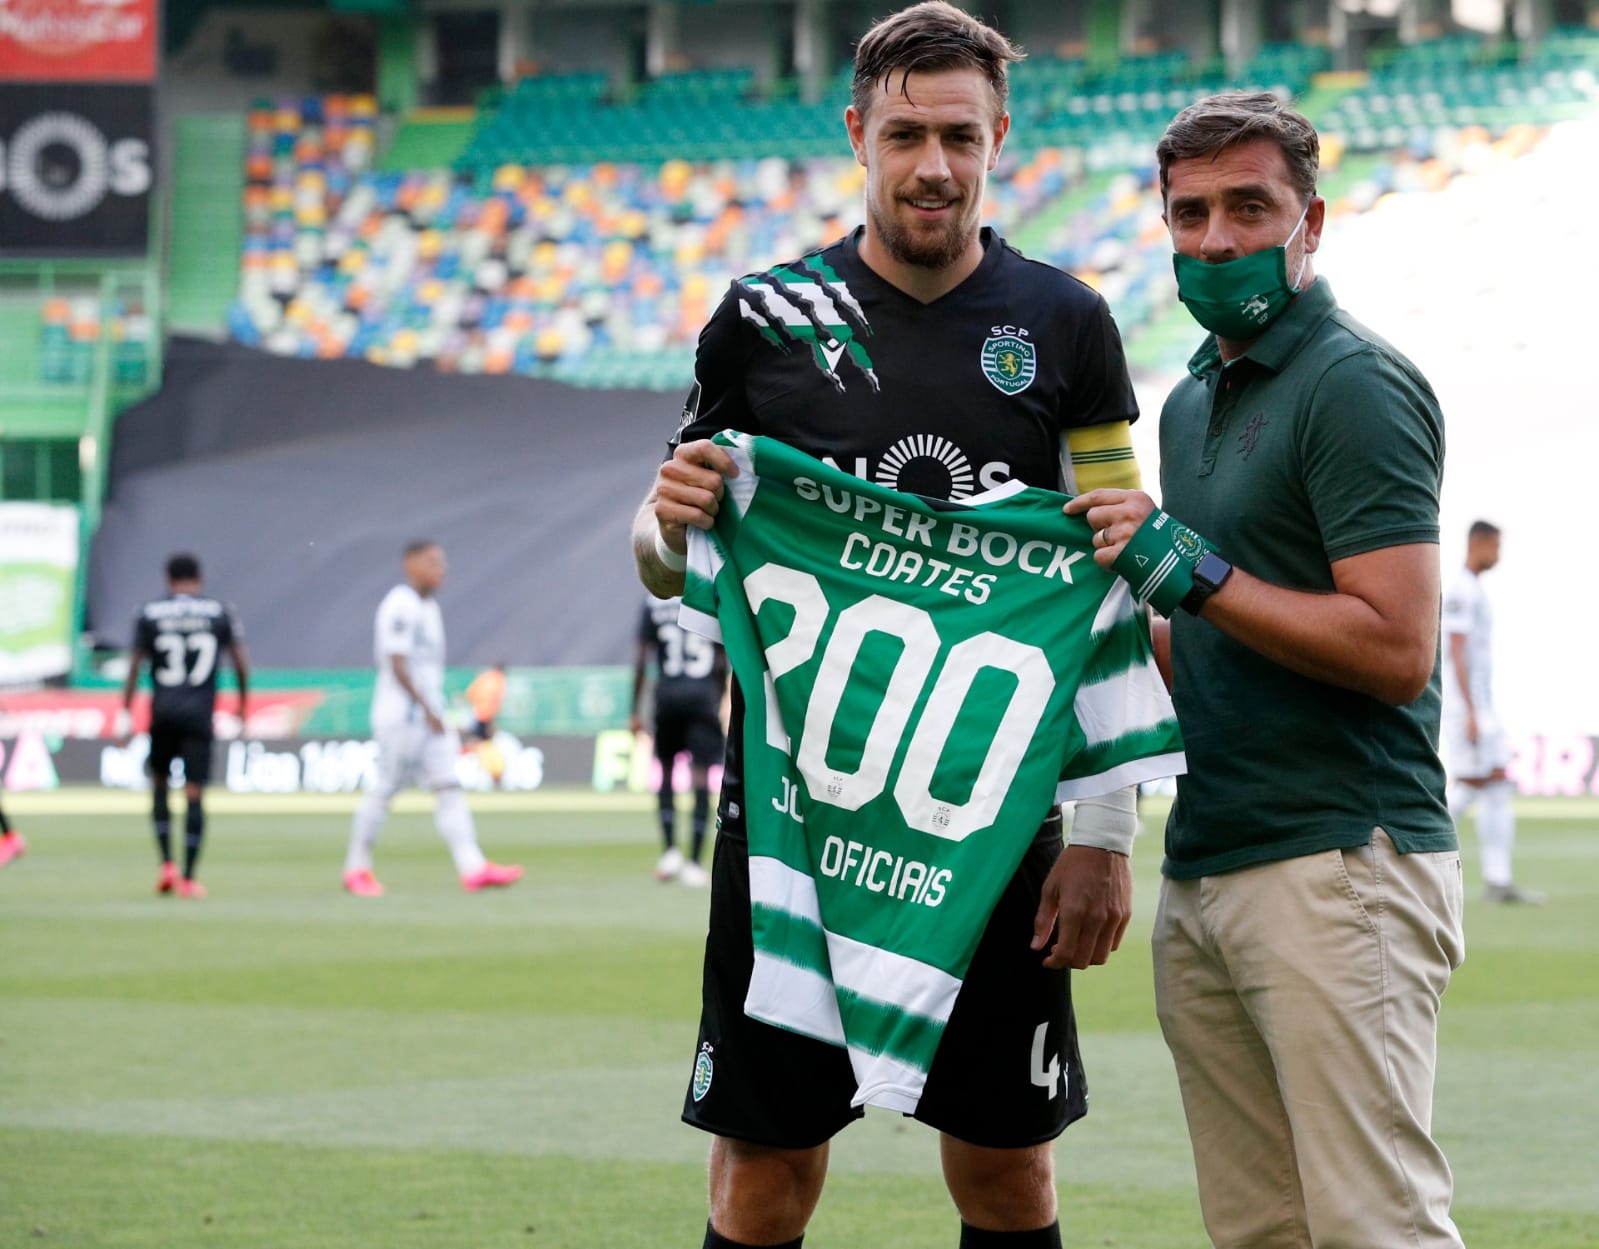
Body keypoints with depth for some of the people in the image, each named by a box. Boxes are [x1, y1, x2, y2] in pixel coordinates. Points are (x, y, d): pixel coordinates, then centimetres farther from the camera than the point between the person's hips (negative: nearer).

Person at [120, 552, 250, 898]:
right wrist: (244, 704, 17)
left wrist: (125, 714, 5)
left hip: (162, 713, 0)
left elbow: (135, 665, 1)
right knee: (194, 795, 0)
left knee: (159, 783, 18)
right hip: (199, 714, 0)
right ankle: (189, 879, -2)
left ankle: (167, 864, 5)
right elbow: (240, 662, 3)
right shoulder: (219, 612, 4)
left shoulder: (149, 613, 3)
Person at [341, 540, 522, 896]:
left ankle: (472, 868, -8)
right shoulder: (399, 606, -13)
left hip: (430, 714, 9)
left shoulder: (429, 606, 16)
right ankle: (356, 869, 9)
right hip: (400, 714, -9)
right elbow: (397, 665, -19)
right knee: (384, 789, -3)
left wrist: (435, 713, 19)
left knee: (448, 787, 0)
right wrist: (427, 710, -21)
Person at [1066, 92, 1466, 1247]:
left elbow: (1394, 650, -18)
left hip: (1340, 864, -9)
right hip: (1204, 872, 9)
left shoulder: (1356, 387, -9)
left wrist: (1189, 569, -17)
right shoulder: (1194, 402, 19)